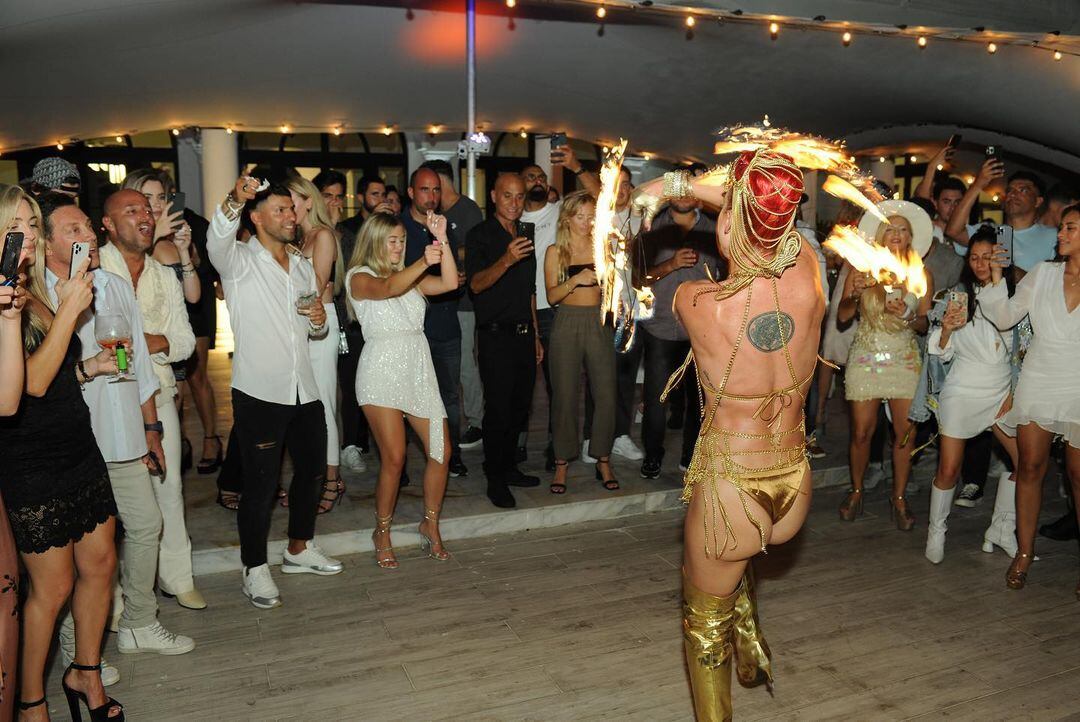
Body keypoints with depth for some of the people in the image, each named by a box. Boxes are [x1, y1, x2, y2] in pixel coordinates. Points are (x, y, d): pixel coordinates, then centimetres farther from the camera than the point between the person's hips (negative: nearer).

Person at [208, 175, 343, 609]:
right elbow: (217, 240, -29)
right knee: (260, 483, 1)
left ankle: (299, 549, 36)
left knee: (311, 470, 17)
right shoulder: (239, 261, -5)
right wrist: (234, 201, -48)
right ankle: (255, 568, 17)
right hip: (259, 392, -7)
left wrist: (320, 321, -1)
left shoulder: (303, 266, 15)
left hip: (304, 390, 7)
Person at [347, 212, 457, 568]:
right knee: (394, 458, -10)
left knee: (441, 451, 1)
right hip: (382, 371, -6)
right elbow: (388, 289, -22)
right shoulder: (360, 277, 1)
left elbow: (449, 283, 0)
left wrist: (442, 240, -9)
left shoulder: (410, 275, 18)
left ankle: (430, 525, 19)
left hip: (418, 369, 6)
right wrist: (423, 263, -37)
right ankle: (382, 532, 10)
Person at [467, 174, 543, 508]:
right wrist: (506, 260, -36)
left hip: (523, 334, 7)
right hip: (496, 336, -7)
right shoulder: (480, 235, -5)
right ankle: (496, 480, 6)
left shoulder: (524, 236, 17)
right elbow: (476, 284, -20)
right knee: (499, 410, -4)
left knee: (519, 408, 11)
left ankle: (509, 467, 25)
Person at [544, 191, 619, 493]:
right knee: (565, 395, 0)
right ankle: (562, 463, 12)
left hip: (599, 323, 2)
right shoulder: (555, 251, 4)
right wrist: (575, 280, -17)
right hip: (567, 324, -1)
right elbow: (552, 296, -2)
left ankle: (603, 460, 12)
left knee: (605, 394, -2)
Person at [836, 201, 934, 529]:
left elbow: (924, 325, 6)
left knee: (906, 433, -1)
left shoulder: (921, 275, 4)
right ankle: (856, 492, 20)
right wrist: (855, 294, -23)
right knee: (862, 432, -1)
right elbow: (842, 316, -4)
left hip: (905, 360, 1)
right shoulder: (862, 270, 0)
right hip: (865, 358, -1)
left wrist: (908, 315, -14)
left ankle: (899, 498, 16)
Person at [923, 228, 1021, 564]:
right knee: (949, 469, 0)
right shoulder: (958, 294, -6)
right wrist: (946, 329, -22)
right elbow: (943, 353, -5)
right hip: (962, 391, -3)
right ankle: (936, 530, 22)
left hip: (1002, 390, 4)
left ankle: (1002, 530, 20)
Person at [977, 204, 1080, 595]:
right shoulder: (1042, 274, 1)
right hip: (1038, 383, 2)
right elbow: (1005, 317, 3)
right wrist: (996, 281, -9)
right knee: (1031, 467, 8)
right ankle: (1024, 552, 20)